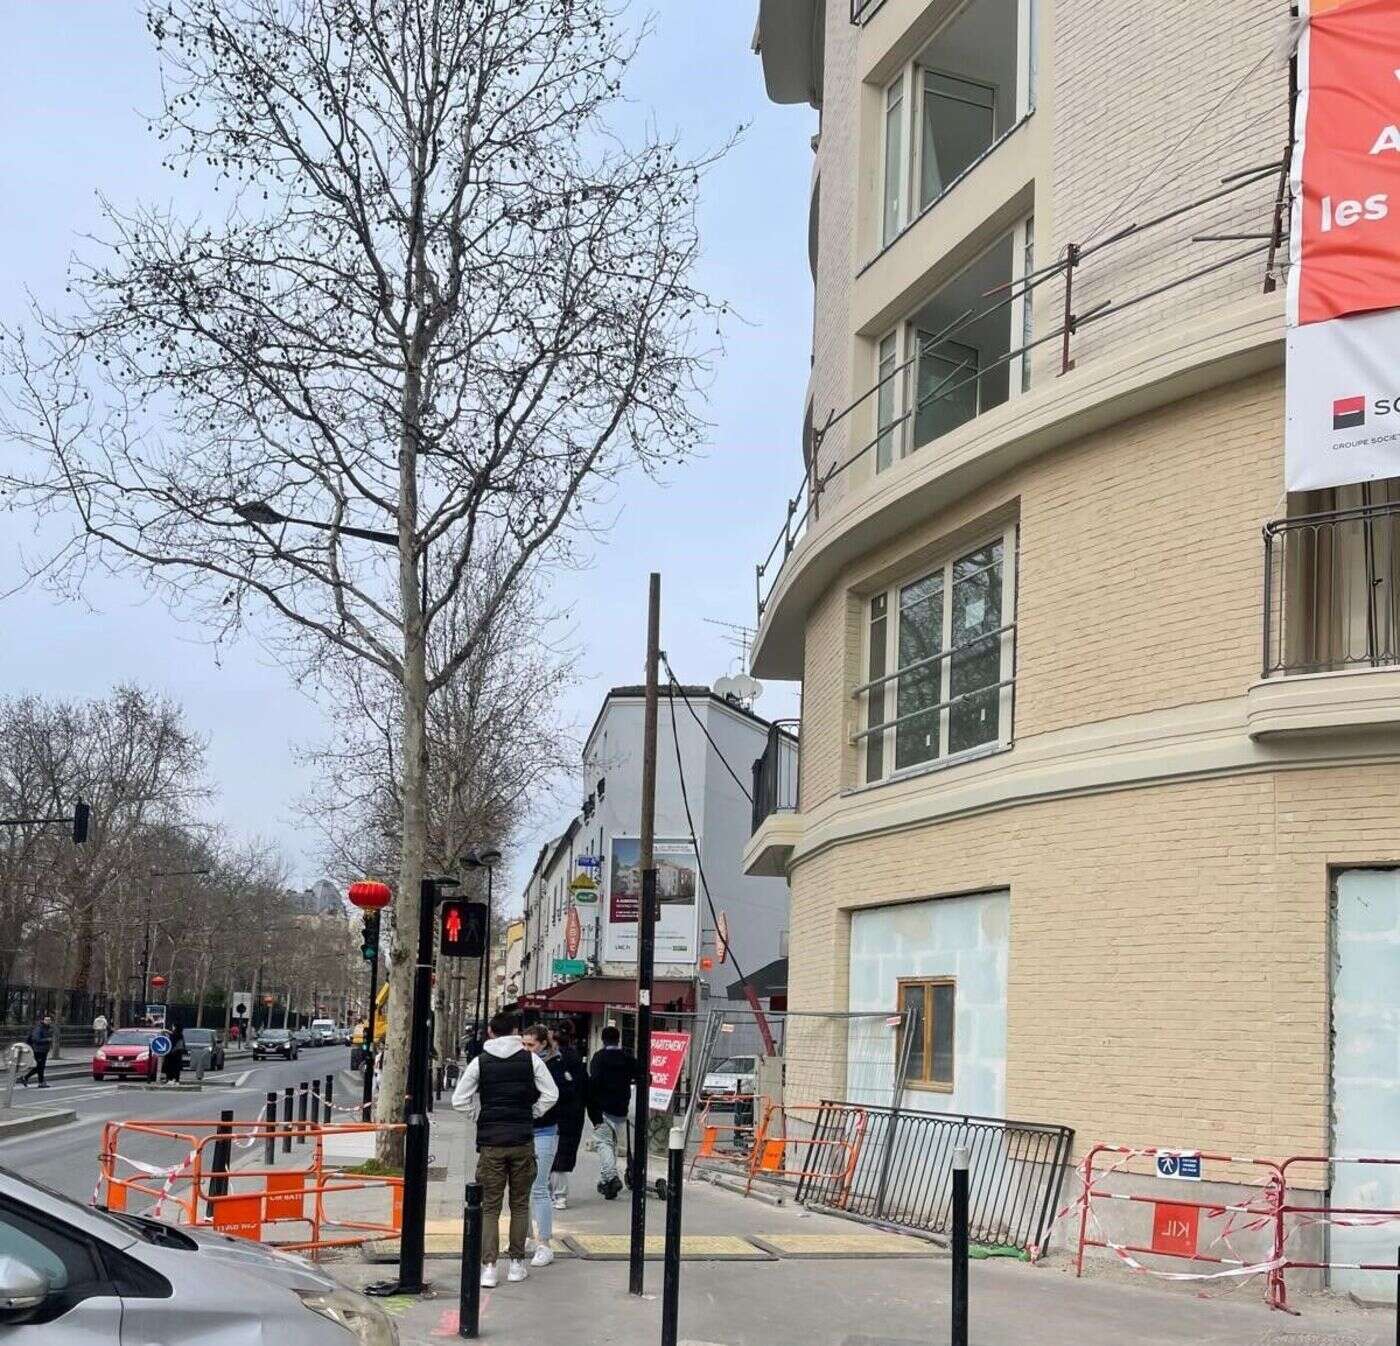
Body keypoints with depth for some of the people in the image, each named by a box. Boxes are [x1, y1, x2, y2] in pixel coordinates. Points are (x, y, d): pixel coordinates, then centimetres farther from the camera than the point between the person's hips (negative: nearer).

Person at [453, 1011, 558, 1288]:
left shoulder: (480, 1062, 0)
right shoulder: (530, 1059, 0)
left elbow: (459, 1101, -2)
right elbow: (550, 1095, -2)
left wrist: (479, 1116, 11)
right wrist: (531, 1116, 10)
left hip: (491, 1142, 0)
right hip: (523, 1141, 1)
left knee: (489, 1207, 3)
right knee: (520, 1204, 12)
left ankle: (488, 1267, -4)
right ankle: (517, 1263, 15)